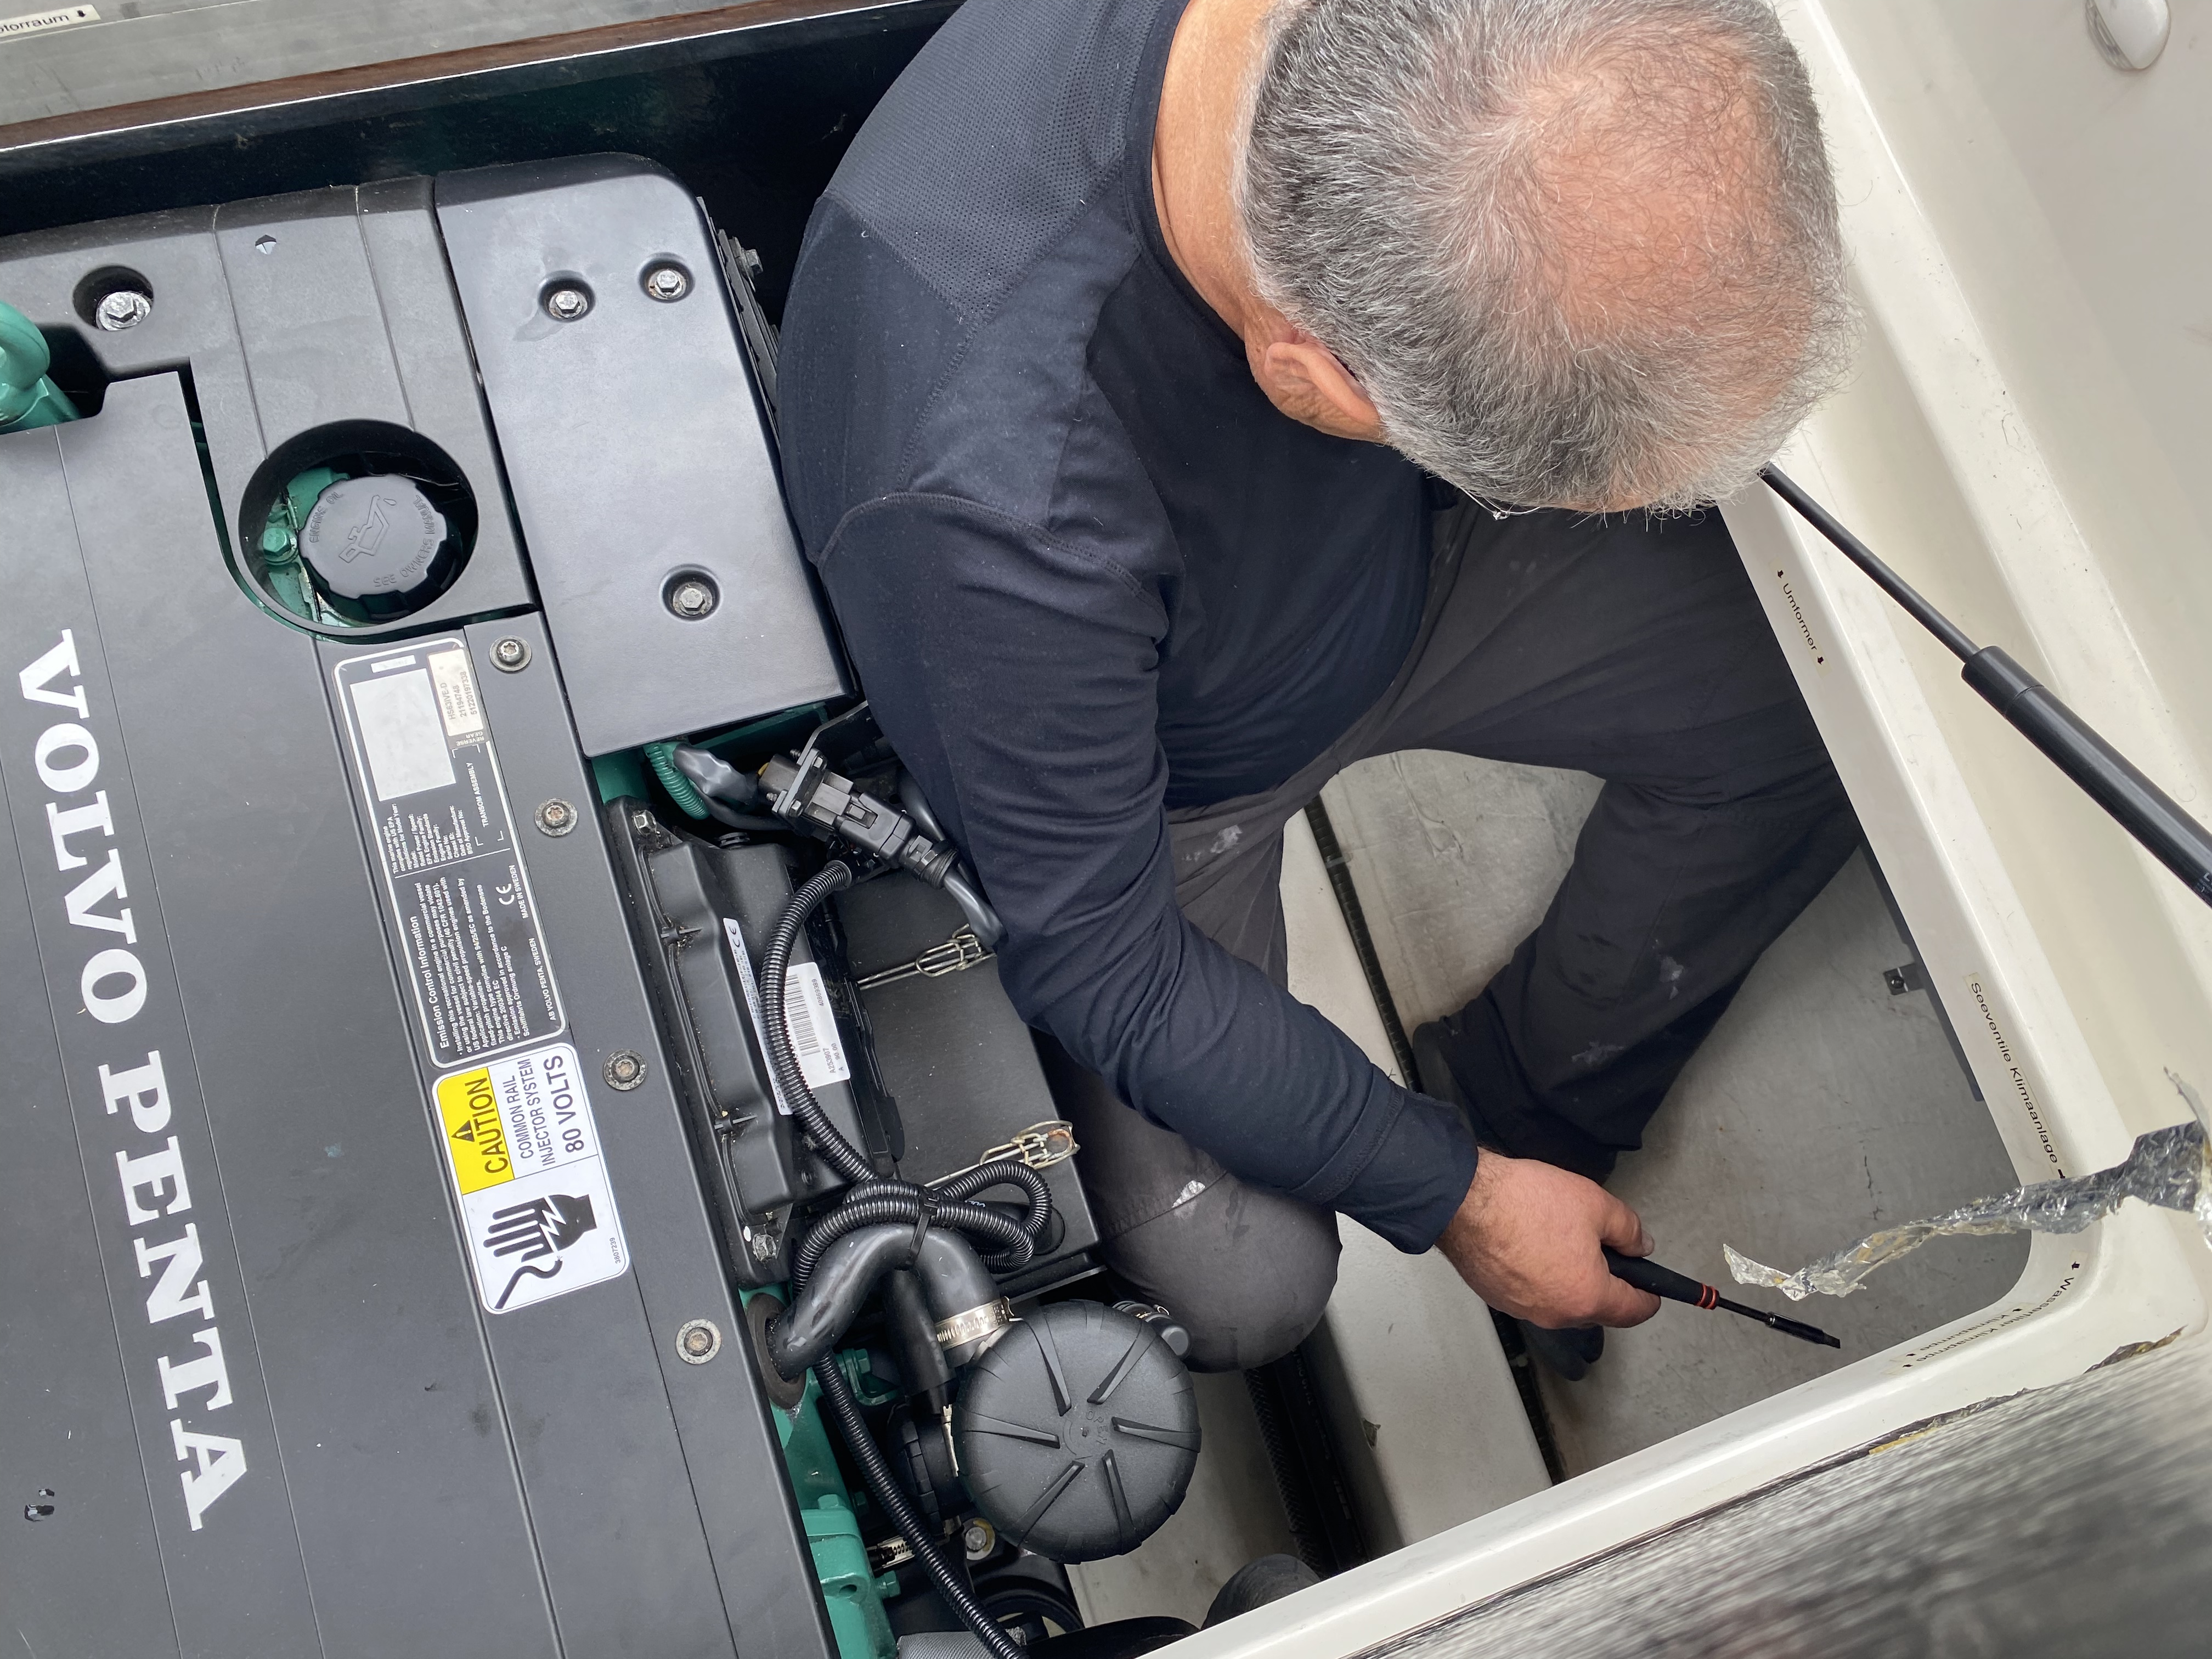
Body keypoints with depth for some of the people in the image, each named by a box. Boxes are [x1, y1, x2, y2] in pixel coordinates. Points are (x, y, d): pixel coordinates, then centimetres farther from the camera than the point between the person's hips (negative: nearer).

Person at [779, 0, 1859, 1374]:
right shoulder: (984, 491, -45)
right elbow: (1098, 960, -27)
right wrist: (1454, 1199, -16)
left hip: (1398, 562, 5)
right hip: (1146, 768, -4)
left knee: (1828, 717, -9)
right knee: (1244, 1292, -14)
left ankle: (1524, 1095, 14)